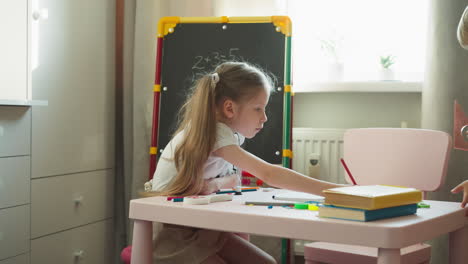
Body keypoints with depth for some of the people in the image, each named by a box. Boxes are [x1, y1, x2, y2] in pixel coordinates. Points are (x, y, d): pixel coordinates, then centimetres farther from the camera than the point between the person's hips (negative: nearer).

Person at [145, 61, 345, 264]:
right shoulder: (214, 134, -26)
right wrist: (331, 190, -34)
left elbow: (233, 179, 7)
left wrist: (215, 184, -17)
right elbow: (269, 174, -32)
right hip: (172, 230, -8)